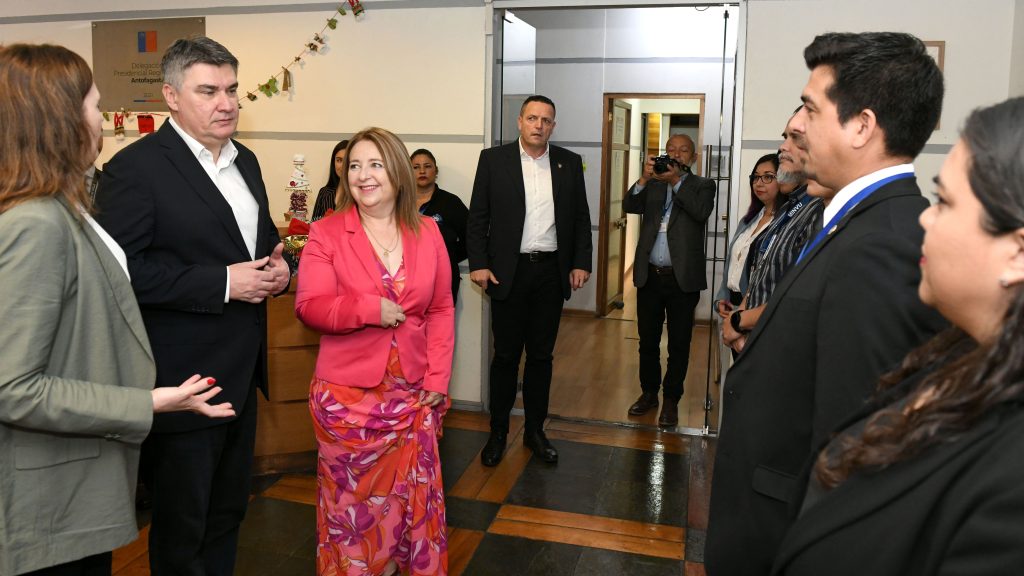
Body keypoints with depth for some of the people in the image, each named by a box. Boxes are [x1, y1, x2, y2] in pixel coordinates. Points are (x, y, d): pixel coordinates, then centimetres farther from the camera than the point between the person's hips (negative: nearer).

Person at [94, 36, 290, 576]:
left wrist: (276, 266, -1)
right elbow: (122, 269, -22)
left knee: (228, 512, 22)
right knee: (181, 531, 11)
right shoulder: (135, 168, -14)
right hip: (183, 377, -7)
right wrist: (221, 283, -23)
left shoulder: (245, 161, 10)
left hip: (241, 370, 7)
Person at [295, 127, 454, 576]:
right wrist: (370, 309, -22)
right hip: (347, 395, -2)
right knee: (353, 499, 11)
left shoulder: (427, 232, 4)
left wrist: (438, 378, -2)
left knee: (413, 494, 13)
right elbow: (309, 306, -11)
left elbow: (441, 309, 5)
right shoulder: (326, 233, -4)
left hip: (413, 393, 3)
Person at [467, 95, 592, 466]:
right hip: (508, 271, -2)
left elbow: (581, 218, 10)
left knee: (541, 355, 11)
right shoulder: (493, 159, 1)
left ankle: (535, 430, 25)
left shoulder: (570, 163, 7)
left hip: (551, 271, 2)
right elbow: (477, 217, 0)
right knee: (505, 355, 6)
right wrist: (478, 264, -8)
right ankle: (498, 432, 21)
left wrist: (581, 263, 2)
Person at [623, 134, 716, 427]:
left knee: (679, 344, 5)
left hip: (683, 278, -3)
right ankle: (649, 392, 28)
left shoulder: (702, 185, 4)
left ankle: (671, 400, 17)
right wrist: (644, 178, -17)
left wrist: (676, 181, -19)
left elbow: (701, 212, -15)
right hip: (649, 276, 3)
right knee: (647, 340, 12)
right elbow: (629, 206, -4)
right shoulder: (652, 184, 12)